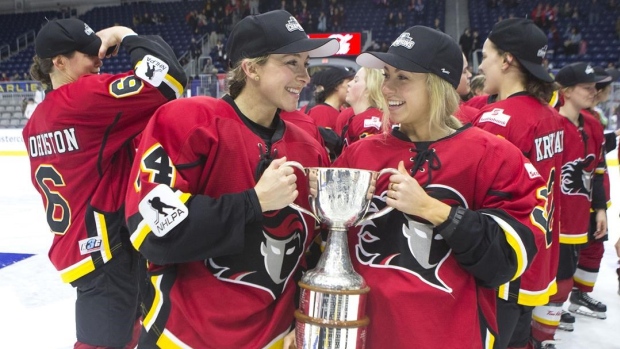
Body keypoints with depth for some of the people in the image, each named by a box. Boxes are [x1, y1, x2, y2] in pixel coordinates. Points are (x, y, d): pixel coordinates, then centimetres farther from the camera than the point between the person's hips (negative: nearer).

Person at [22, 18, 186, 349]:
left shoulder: (37, 120, 10)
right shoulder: (82, 96, -17)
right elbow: (167, 80, -24)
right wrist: (127, 36, -9)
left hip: (77, 246, 10)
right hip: (105, 251, -9)